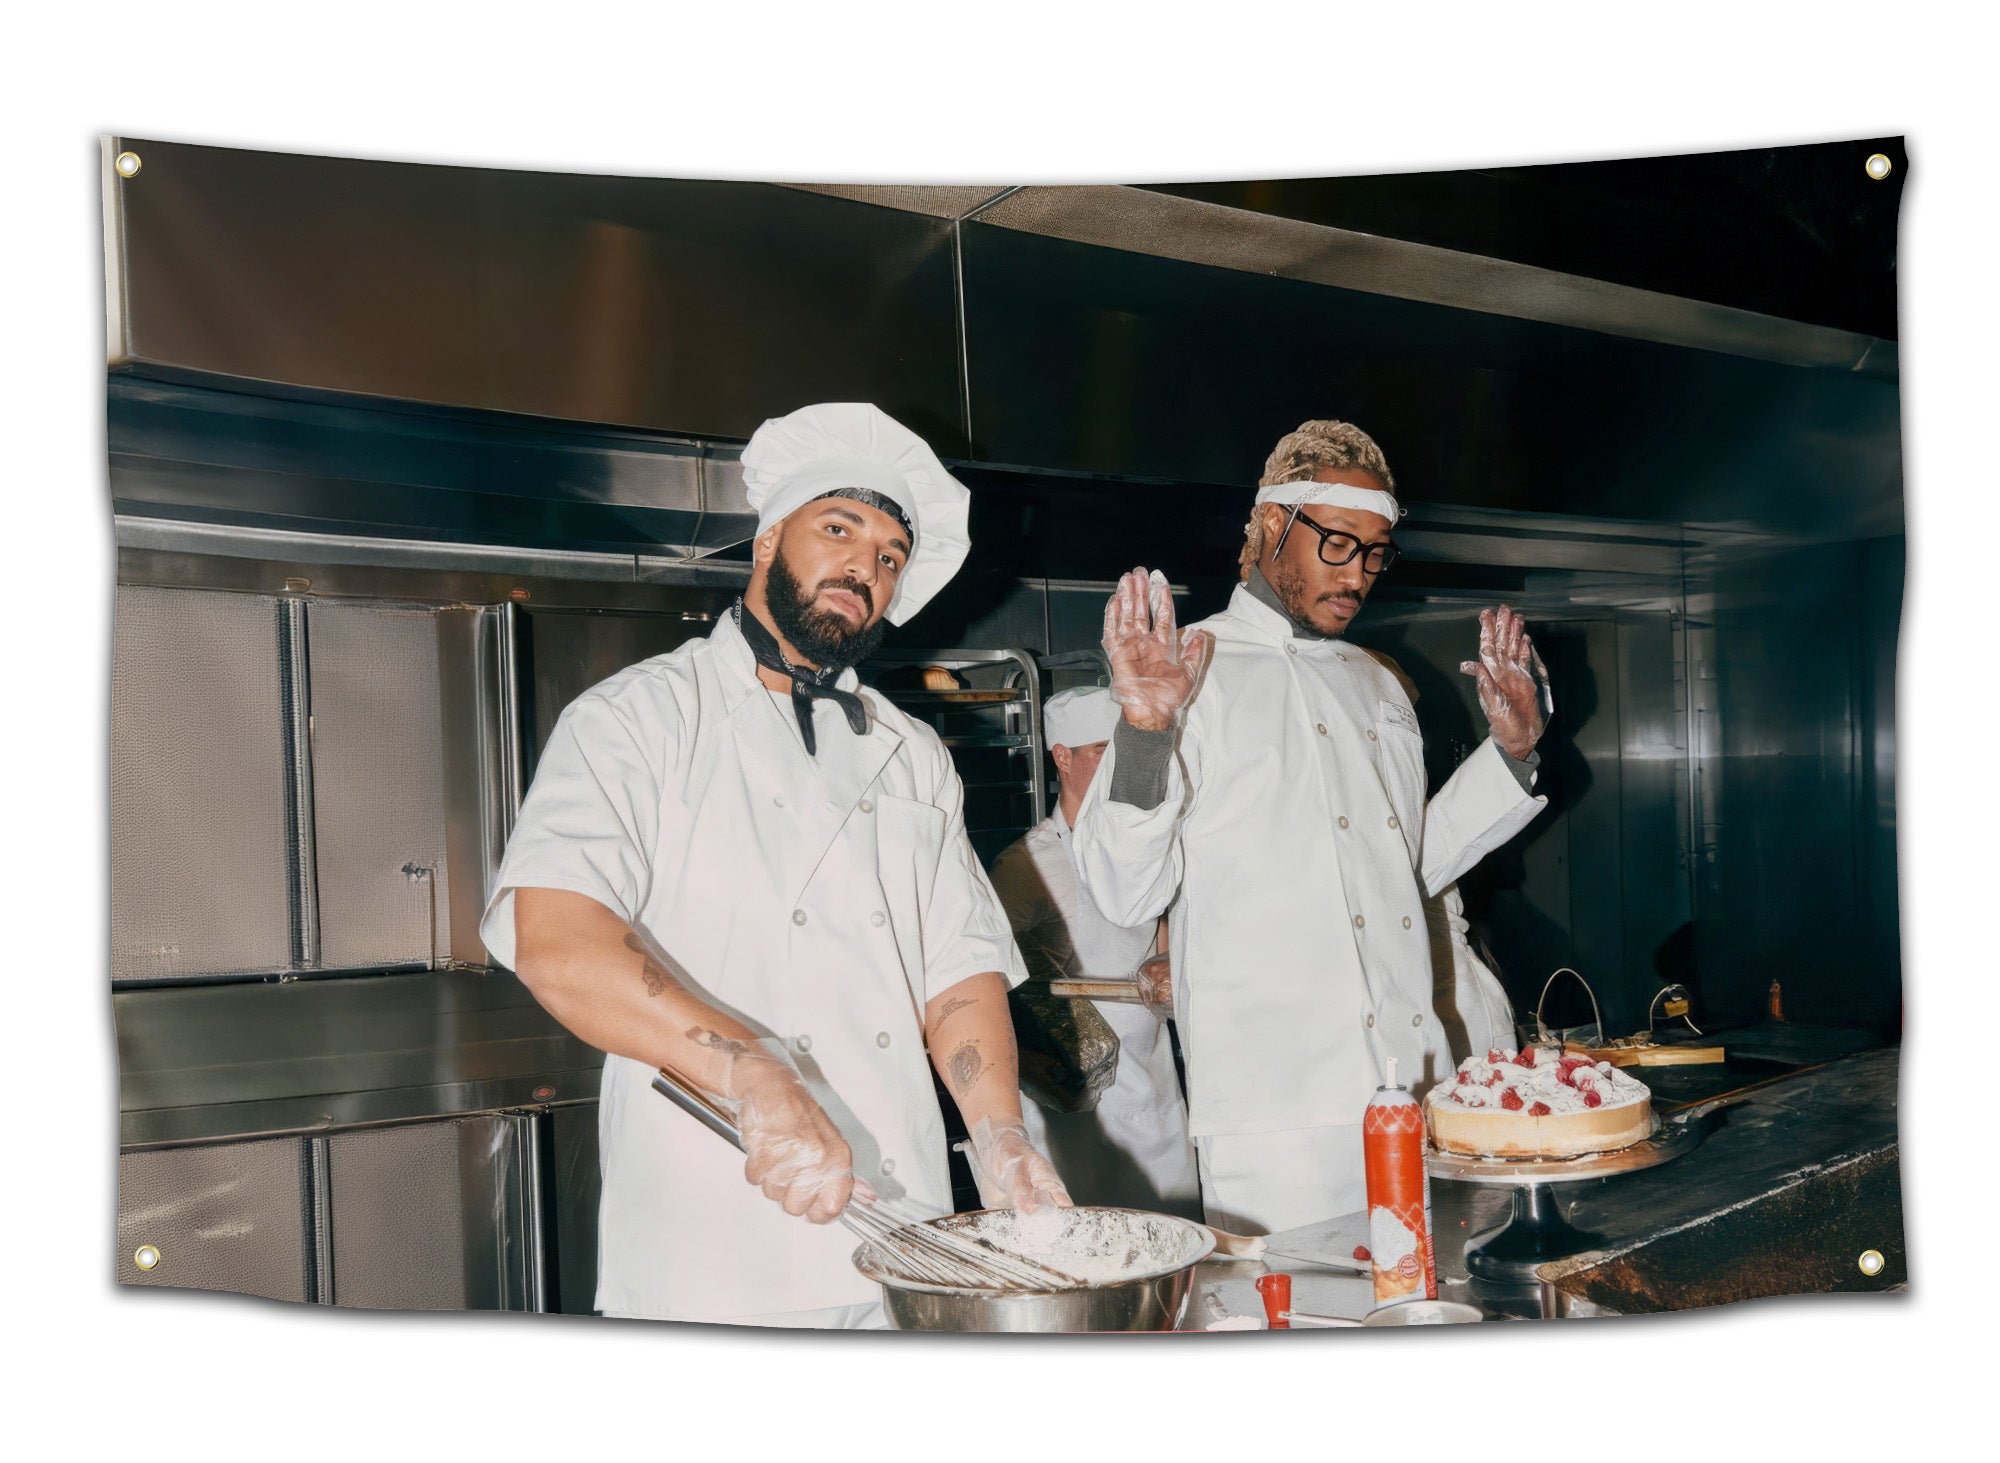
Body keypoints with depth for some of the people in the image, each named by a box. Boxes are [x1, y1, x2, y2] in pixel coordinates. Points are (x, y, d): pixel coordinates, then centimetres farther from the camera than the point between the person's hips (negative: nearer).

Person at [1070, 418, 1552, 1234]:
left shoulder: (1375, 685, 18)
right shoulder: (1194, 671, -4)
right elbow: (1123, 896, -10)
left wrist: (1511, 751, 19)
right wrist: (1145, 733, -24)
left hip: (1413, 1089, 7)